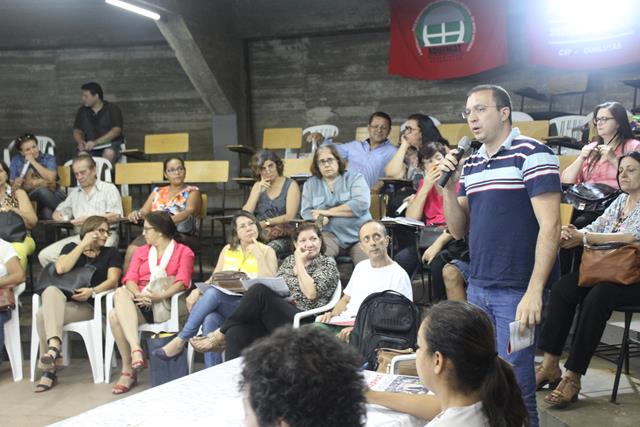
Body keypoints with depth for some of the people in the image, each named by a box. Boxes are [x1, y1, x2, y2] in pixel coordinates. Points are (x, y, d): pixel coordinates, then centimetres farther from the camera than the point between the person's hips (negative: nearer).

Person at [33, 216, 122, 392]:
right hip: (62, 301, 2)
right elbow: (61, 268, -2)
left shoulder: (111, 253, 16)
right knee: (51, 291, -34)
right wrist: (84, 244, 0)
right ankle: (54, 345, -45)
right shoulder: (71, 248, 20)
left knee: (44, 314, -30)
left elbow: (113, 280, 0)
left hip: (90, 306, -2)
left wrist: (92, 291, -19)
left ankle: (49, 371, -29)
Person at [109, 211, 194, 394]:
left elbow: (182, 282, -6)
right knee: (114, 315, -30)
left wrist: (160, 295, -24)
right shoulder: (141, 252, 27)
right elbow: (130, 278, 8)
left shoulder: (184, 252, 12)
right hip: (139, 304, 4)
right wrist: (138, 294, -15)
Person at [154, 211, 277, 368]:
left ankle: (181, 340, -26)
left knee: (212, 293, -33)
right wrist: (198, 290, -6)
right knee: (210, 320, -34)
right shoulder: (228, 250, 17)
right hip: (222, 304, 4)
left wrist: (259, 256, -12)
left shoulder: (267, 251, 5)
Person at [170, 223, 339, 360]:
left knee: (259, 291, -29)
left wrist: (300, 264, -2)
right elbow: (273, 287, 19)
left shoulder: (328, 263, 7)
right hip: (275, 316, 5)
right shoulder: (289, 260, 23)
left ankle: (220, 334, -13)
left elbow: (311, 294, -9)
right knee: (236, 334, -28)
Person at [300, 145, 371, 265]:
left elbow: (361, 204, -9)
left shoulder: (355, 178, 6)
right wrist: (319, 218, -16)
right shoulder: (310, 184, 14)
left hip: (358, 234, -1)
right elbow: (306, 212, 9)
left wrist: (328, 212, -7)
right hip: (330, 235, 1)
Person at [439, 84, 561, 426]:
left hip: (517, 292, -7)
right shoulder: (470, 164, 13)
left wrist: (534, 291, -19)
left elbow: (550, 226, -14)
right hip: (477, 288, 7)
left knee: (514, 388, -1)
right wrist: (449, 186, -1)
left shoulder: (532, 155, -8)